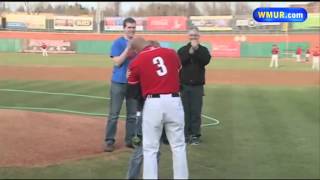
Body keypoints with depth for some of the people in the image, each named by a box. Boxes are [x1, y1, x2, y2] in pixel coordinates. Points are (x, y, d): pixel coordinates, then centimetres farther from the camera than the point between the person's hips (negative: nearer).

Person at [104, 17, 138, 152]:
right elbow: (117, 62, -14)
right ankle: (109, 141, 2)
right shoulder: (118, 43, -4)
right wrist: (128, 48, -19)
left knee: (132, 114, 9)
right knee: (114, 114, -2)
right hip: (119, 82, -4)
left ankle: (130, 140, 18)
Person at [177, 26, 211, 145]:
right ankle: (186, 134, 12)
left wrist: (196, 49, -17)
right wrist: (190, 51, -17)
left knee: (196, 111, -1)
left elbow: (206, 60, -13)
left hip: (198, 85, -1)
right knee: (185, 111, 4)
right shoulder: (183, 50, 6)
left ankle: (195, 135, 5)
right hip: (184, 85, 1)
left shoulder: (203, 50, 6)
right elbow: (179, 61, -12)